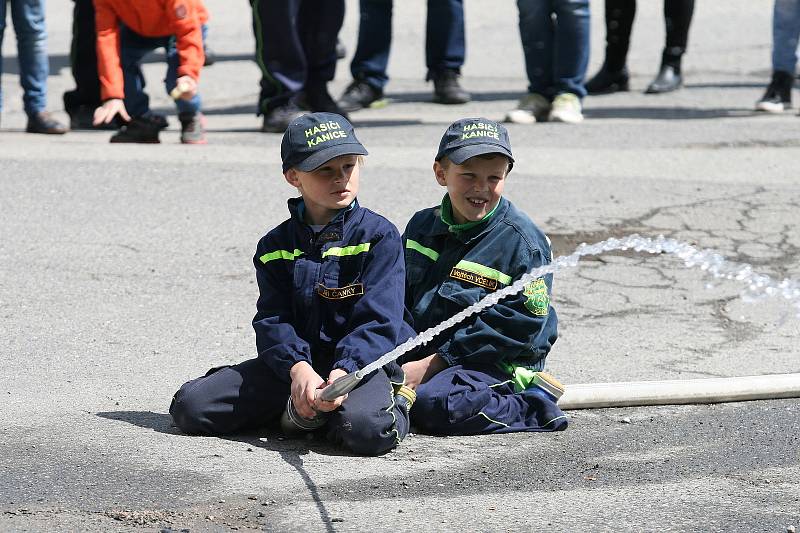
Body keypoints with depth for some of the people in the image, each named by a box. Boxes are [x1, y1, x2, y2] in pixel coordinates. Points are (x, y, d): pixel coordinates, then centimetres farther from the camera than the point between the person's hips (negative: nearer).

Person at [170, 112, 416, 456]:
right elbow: (273, 319, -2)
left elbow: (377, 321, -11)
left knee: (366, 430, -39)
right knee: (189, 407, -10)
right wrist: (298, 369, -24)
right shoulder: (275, 247, 9)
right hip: (296, 359, 4)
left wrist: (343, 373, -29)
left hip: (362, 360, -4)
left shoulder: (379, 236, -3)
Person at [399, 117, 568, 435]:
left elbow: (520, 326, -15)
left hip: (497, 362, -6)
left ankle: (533, 407, -12)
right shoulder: (422, 226, 8)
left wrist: (432, 364, -17)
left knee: (434, 405, -33)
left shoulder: (522, 242, -11)